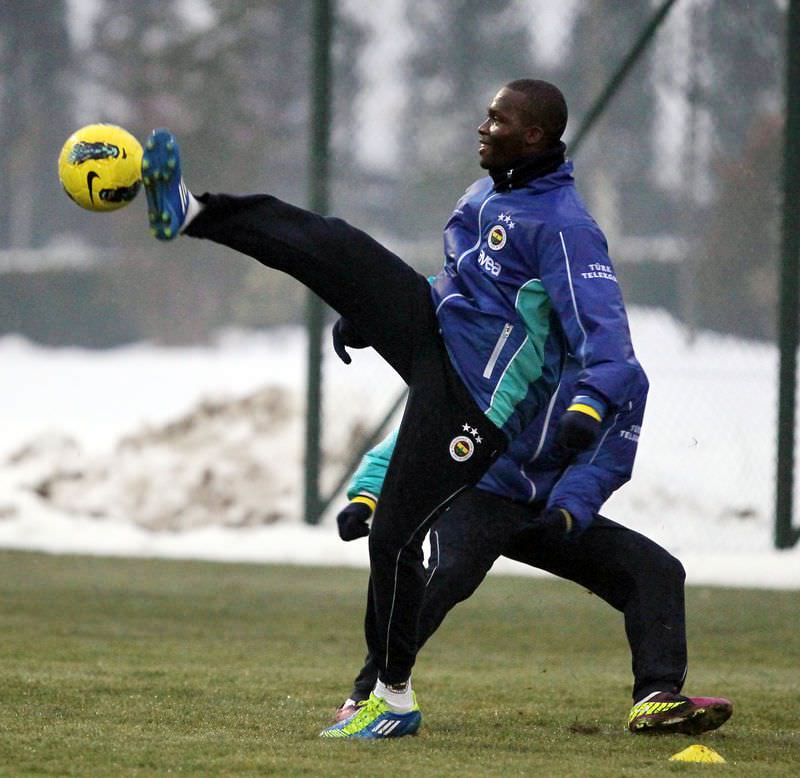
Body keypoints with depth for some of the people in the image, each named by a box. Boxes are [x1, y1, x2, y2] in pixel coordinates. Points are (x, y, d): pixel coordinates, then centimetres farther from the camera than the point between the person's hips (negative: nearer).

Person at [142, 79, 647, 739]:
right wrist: (368, 312, 34)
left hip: (472, 400, -8)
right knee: (325, 244, -8)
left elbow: (606, 329, -27)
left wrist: (591, 403, -46)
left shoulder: (564, 226, -18)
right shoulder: (493, 190, 11)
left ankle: (395, 699, 5)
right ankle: (188, 214, -8)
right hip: (430, 329, 8)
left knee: (394, 536, -8)